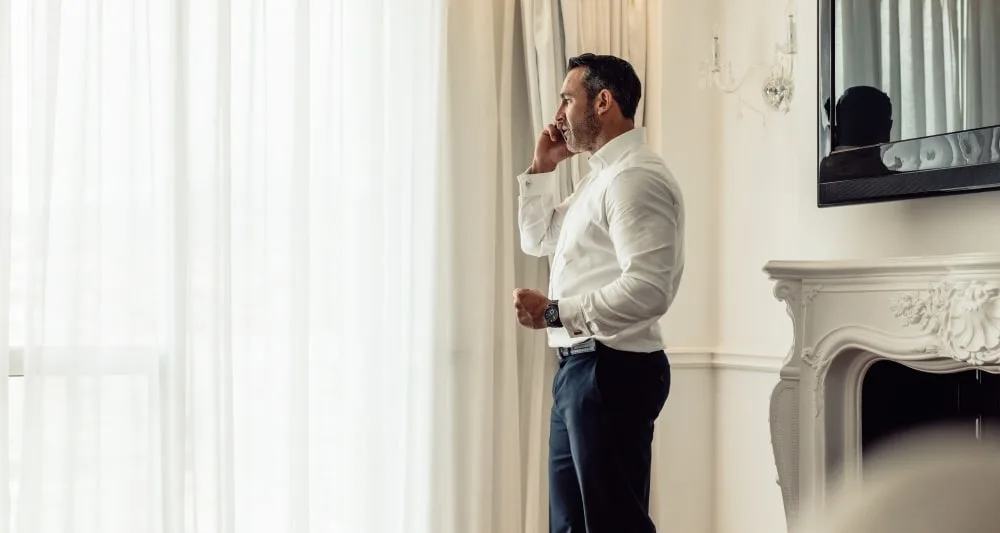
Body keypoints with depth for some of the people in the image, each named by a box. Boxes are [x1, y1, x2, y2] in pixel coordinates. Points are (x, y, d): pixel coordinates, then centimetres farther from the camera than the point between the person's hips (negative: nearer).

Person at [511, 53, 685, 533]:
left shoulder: (636, 177, -15)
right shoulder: (601, 176, 16)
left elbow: (647, 290, -26)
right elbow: (538, 240, 28)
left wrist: (554, 312, -22)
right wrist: (542, 169, 16)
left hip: (613, 371, -10)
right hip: (580, 369, 10)